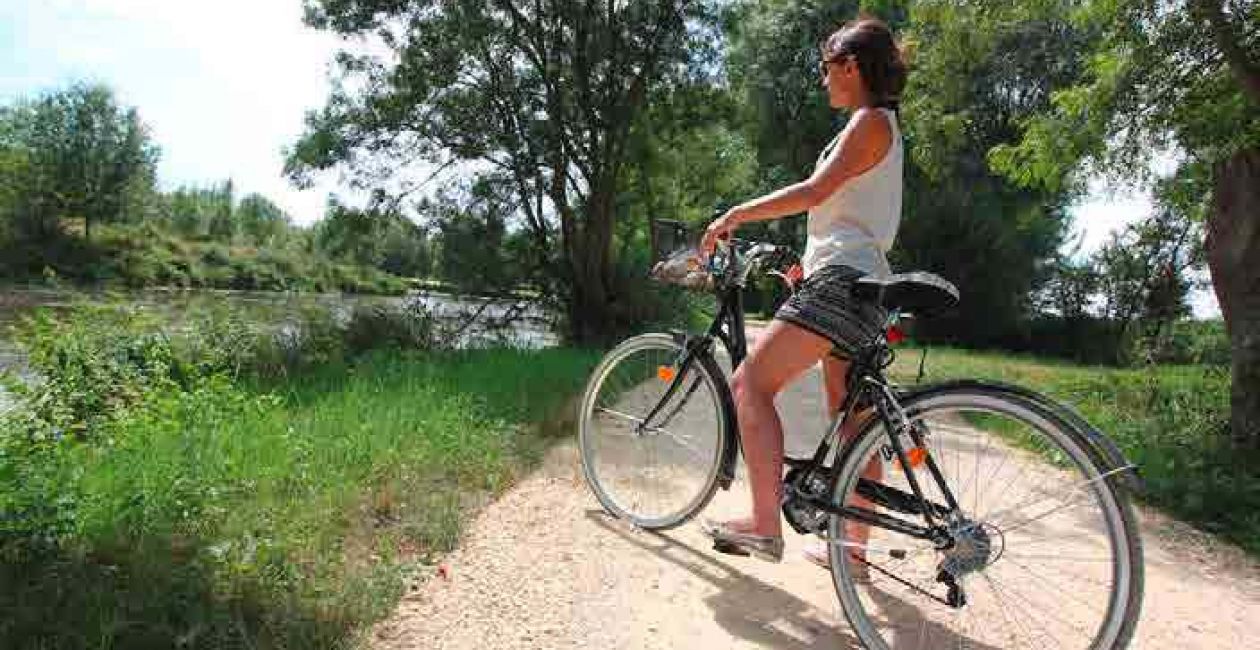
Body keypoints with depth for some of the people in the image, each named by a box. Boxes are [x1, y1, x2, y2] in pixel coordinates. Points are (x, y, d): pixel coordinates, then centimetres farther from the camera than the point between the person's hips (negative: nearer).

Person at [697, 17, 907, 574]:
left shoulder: (869, 121, -2)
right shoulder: (880, 127, 28)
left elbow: (815, 191, -15)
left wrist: (735, 214, -10)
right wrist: (806, 262, 29)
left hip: (842, 279, -10)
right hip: (857, 284, 10)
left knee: (751, 383, -15)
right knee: (850, 422, 9)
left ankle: (765, 524, -15)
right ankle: (854, 547, 17)